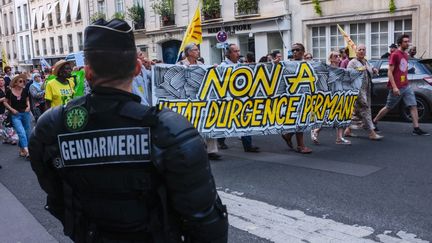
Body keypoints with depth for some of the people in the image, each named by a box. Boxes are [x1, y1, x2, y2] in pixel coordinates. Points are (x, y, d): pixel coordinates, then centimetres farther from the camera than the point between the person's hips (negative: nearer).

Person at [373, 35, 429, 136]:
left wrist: (406, 83, 16)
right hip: (397, 88, -7)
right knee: (388, 107, 4)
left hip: (406, 86, 7)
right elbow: (390, 72, -16)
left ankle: (416, 129, 1)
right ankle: (374, 122, 20)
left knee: (413, 106, -1)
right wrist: (394, 87, -21)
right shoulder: (395, 55, -12)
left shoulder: (405, 55, 12)